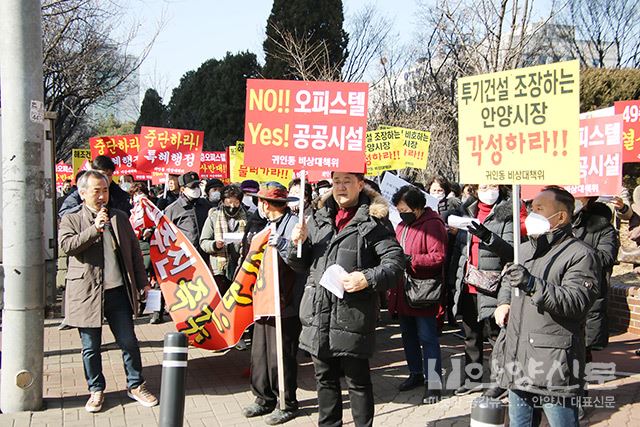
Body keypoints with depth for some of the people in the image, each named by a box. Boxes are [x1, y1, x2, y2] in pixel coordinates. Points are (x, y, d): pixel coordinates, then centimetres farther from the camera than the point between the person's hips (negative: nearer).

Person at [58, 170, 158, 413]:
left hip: (119, 291, 2)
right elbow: (67, 245, -16)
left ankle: (135, 386, 22)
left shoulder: (120, 217, 12)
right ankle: (96, 390, 25)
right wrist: (94, 229, -23)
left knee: (129, 342, 7)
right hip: (87, 293, -2)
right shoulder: (71, 220, 3)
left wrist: (143, 282, 10)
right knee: (91, 347, 9)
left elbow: (134, 251, 13)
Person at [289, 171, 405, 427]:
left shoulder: (373, 221, -5)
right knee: (325, 378, 18)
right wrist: (298, 243, -3)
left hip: (353, 315, -5)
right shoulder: (319, 218, 12)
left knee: (357, 380, 6)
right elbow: (302, 264, 18)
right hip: (319, 313, 6)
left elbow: (396, 262, -8)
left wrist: (367, 279, -23)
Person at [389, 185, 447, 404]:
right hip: (403, 292, 8)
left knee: (427, 338, -4)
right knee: (408, 335, 17)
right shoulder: (402, 225, 13)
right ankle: (416, 373, 31)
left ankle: (433, 384, 3)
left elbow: (438, 257, -20)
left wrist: (410, 259, -25)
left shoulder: (432, 225, -13)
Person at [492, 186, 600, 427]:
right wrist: (504, 302, 14)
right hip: (517, 361, 8)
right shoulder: (524, 249, 17)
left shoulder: (580, 255, -9)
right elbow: (507, 279, 34)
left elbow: (576, 302, -21)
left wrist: (535, 285, -32)